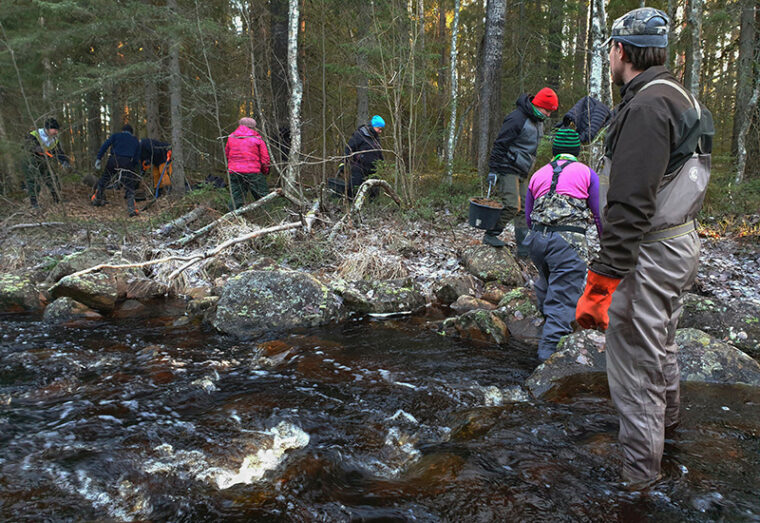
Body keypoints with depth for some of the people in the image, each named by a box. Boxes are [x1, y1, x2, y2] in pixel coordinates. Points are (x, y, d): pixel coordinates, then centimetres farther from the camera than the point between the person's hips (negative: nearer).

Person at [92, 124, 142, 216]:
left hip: (114, 160, 1)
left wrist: (98, 158, 3)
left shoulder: (116, 135, 19)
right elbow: (137, 158, 20)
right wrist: (134, 170, 26)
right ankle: (131, 209, -9)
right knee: (129, 186, 3)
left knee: (104, 179, 21)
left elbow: (105, 145, 5)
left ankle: (97, 199, 34)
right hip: (127, 162, 0)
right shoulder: (136, 140, 24)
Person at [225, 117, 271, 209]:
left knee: (236, 199, 9)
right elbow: (265, 157, 1)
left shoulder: (231, 137, 11)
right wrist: (265, 171, 15)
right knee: (262, 198, 4)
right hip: (253, 172, -3)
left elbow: (226, 154, 17)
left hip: (234, 172, 4)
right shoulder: (257, 138, 1)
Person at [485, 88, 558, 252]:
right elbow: (499, 145, -17)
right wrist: (493, 170, -19)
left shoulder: (538, 122, 14)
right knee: (512, 206, -17)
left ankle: (524, 245, 9)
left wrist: (528, 169, 24)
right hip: (507, 170, -9)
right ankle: (490, 235, -3)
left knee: (525, 208, 6)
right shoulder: (517, 119, -16)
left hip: (522, 172, 9)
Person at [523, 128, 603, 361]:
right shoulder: (587, 173, 9)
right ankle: (549, 350, -2)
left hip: (537, 238, 5)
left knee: (547, 282, 28)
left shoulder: (538, 175, 19)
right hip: (569, 241, -4)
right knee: (563, 297, -2)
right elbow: (600, 213, 7)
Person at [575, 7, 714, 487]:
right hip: (683, 239, 11)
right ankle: (665, 420, 50)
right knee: (661, 343, 28)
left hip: (650, 251, -10)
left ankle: (639, 472, 13)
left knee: (634, 361, 0)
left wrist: (602, 281, -28)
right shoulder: (683, 99, 12)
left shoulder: (647, 107, -21)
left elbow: (631, 205, -29)